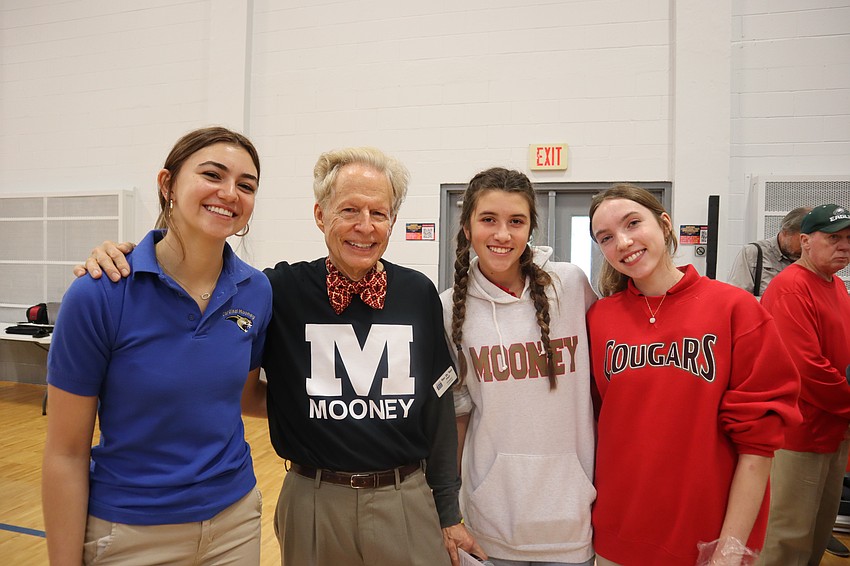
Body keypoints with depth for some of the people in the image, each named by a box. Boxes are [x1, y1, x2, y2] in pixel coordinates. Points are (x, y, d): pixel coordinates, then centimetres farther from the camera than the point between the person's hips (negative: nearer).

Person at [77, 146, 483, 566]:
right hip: (314, 504, 0)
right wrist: (124, 258, -17)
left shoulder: (419, 294, -5)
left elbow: (439, 409, 1)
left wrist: (448, 514, 5)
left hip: (407, 504, 1)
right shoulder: (281, 291, -9)